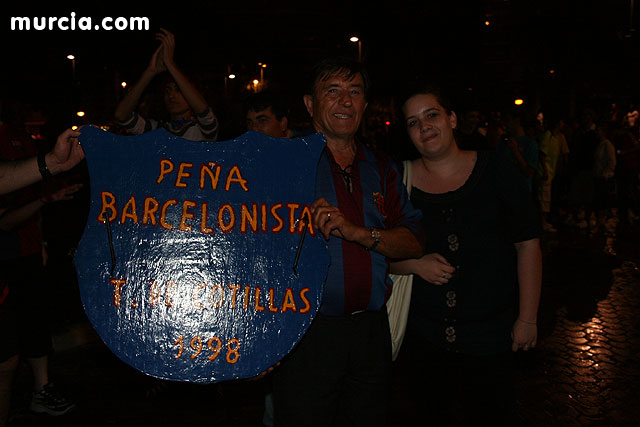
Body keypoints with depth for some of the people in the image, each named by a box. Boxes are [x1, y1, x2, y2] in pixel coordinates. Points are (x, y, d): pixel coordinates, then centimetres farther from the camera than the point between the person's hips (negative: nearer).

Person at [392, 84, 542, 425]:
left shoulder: (495, 171, -5)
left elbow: (528, 244, -3)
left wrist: (527, 319, -4)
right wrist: (416, 264, -15)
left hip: (488, 338, -1)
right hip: (423, 338, 1)